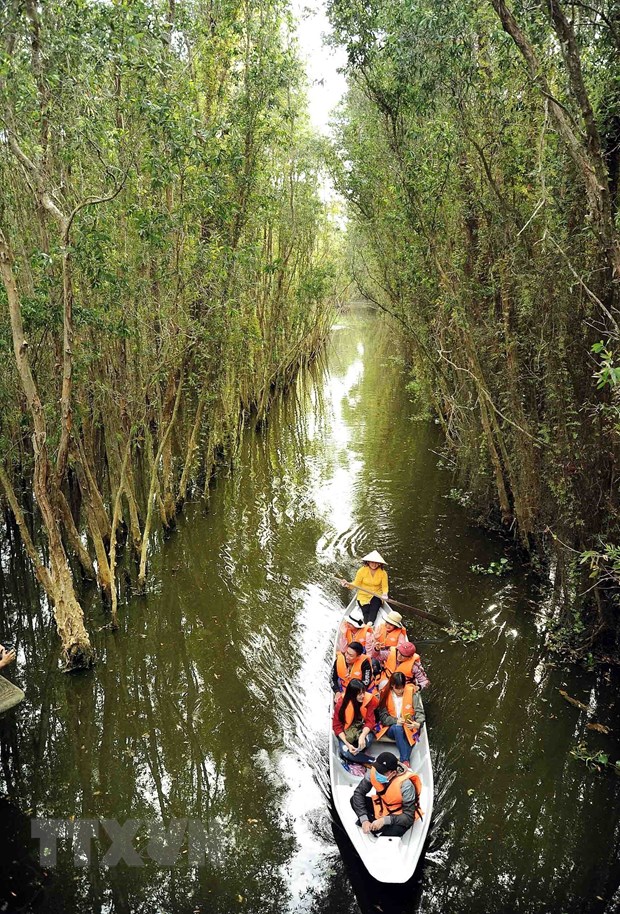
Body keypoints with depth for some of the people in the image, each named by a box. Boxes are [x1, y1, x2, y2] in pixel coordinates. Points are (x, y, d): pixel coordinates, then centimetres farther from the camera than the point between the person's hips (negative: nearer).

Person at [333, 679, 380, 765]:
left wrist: (362, 736, -33)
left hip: (363, 729, 0)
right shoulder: (341, 703, -20)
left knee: (366, 741, -35)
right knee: (345, 751, -30)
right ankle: (372, 761, -12)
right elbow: (337, 726, -13)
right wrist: (347, 744, -26)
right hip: (346, 731, 0)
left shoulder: (369, 699, -17)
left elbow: (369, 721, -14)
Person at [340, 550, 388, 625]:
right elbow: (356, 584, -3)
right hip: (364, 596, 0)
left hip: (376, 596, 0)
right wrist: (348, 585, -23)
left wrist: (384, 594, -22)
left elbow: (385, 587, -1)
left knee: (373, 609, -29)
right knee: (366, 611, -25)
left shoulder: (383, 573, -3)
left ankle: (370, 623, -47)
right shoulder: (362, 570, -5)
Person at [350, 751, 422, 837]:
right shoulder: (374, 772, -24)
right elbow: (358, 793, -17)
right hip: (382, 805, 5)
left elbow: (409, 817, -30)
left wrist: (385, 820, -42)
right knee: (355, 800, -14)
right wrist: (364, 820, -29)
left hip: (400, 813, -5)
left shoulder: (405, 785, -34)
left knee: (391, 833, -36)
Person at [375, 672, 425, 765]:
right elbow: (383, 716, -2)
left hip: (409, 727, 0)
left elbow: (419, 711, -7)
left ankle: (403, 761, -33)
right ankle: (405, 761, -35)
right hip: (391, 728, 0)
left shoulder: (412, 692, -4)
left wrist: (418, 723, -28)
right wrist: (396, 721, -20)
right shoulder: (386, 694, -2)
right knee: (397, 728, -34)